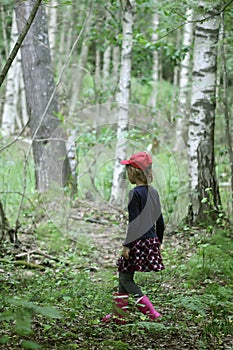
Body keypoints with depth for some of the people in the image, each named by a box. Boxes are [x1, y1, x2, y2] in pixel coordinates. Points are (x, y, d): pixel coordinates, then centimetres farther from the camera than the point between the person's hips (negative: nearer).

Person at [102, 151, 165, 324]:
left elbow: (134, 221, -18)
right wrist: (159, 242, 22)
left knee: (126, 278, 0)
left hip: (138, 242, -8)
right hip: (152, 241, 8)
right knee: (124, 276, 16)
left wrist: (127, 245, -14)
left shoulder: (135, 193, -15)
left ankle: (151, 313, -5)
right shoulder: (153, 192, 9)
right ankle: (119, 314, 22)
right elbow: (160, 220, 13)